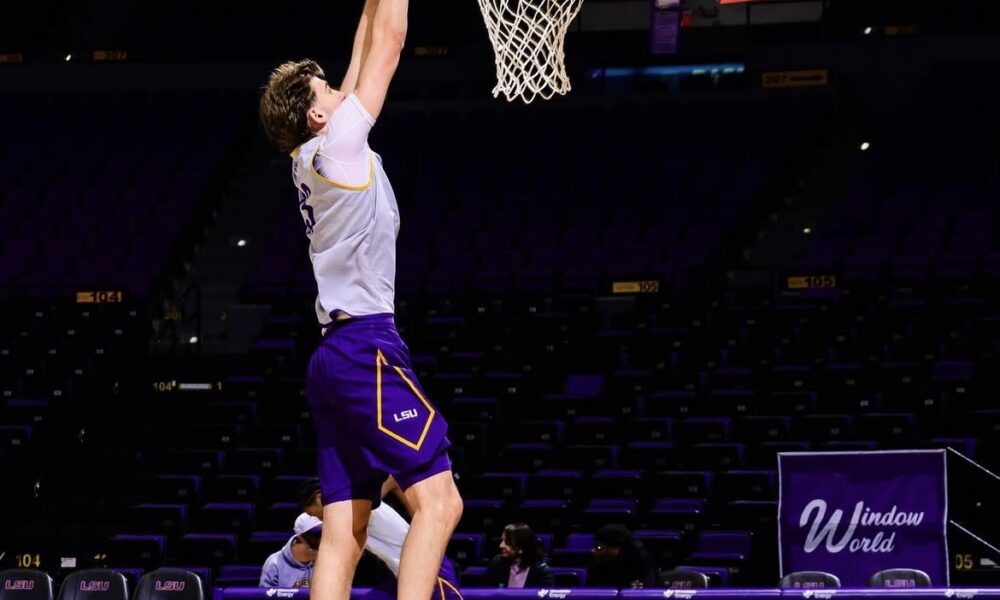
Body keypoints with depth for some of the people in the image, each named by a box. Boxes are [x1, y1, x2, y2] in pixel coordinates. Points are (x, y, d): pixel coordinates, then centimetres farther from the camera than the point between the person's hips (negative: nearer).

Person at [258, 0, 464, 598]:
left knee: (345, 533, 2)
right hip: (367, 348, -10)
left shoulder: (312, 160, 18)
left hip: (336, 357, 10)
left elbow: (365, 53, 27)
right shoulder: (336, 142, -3)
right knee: (438, 501, -15)